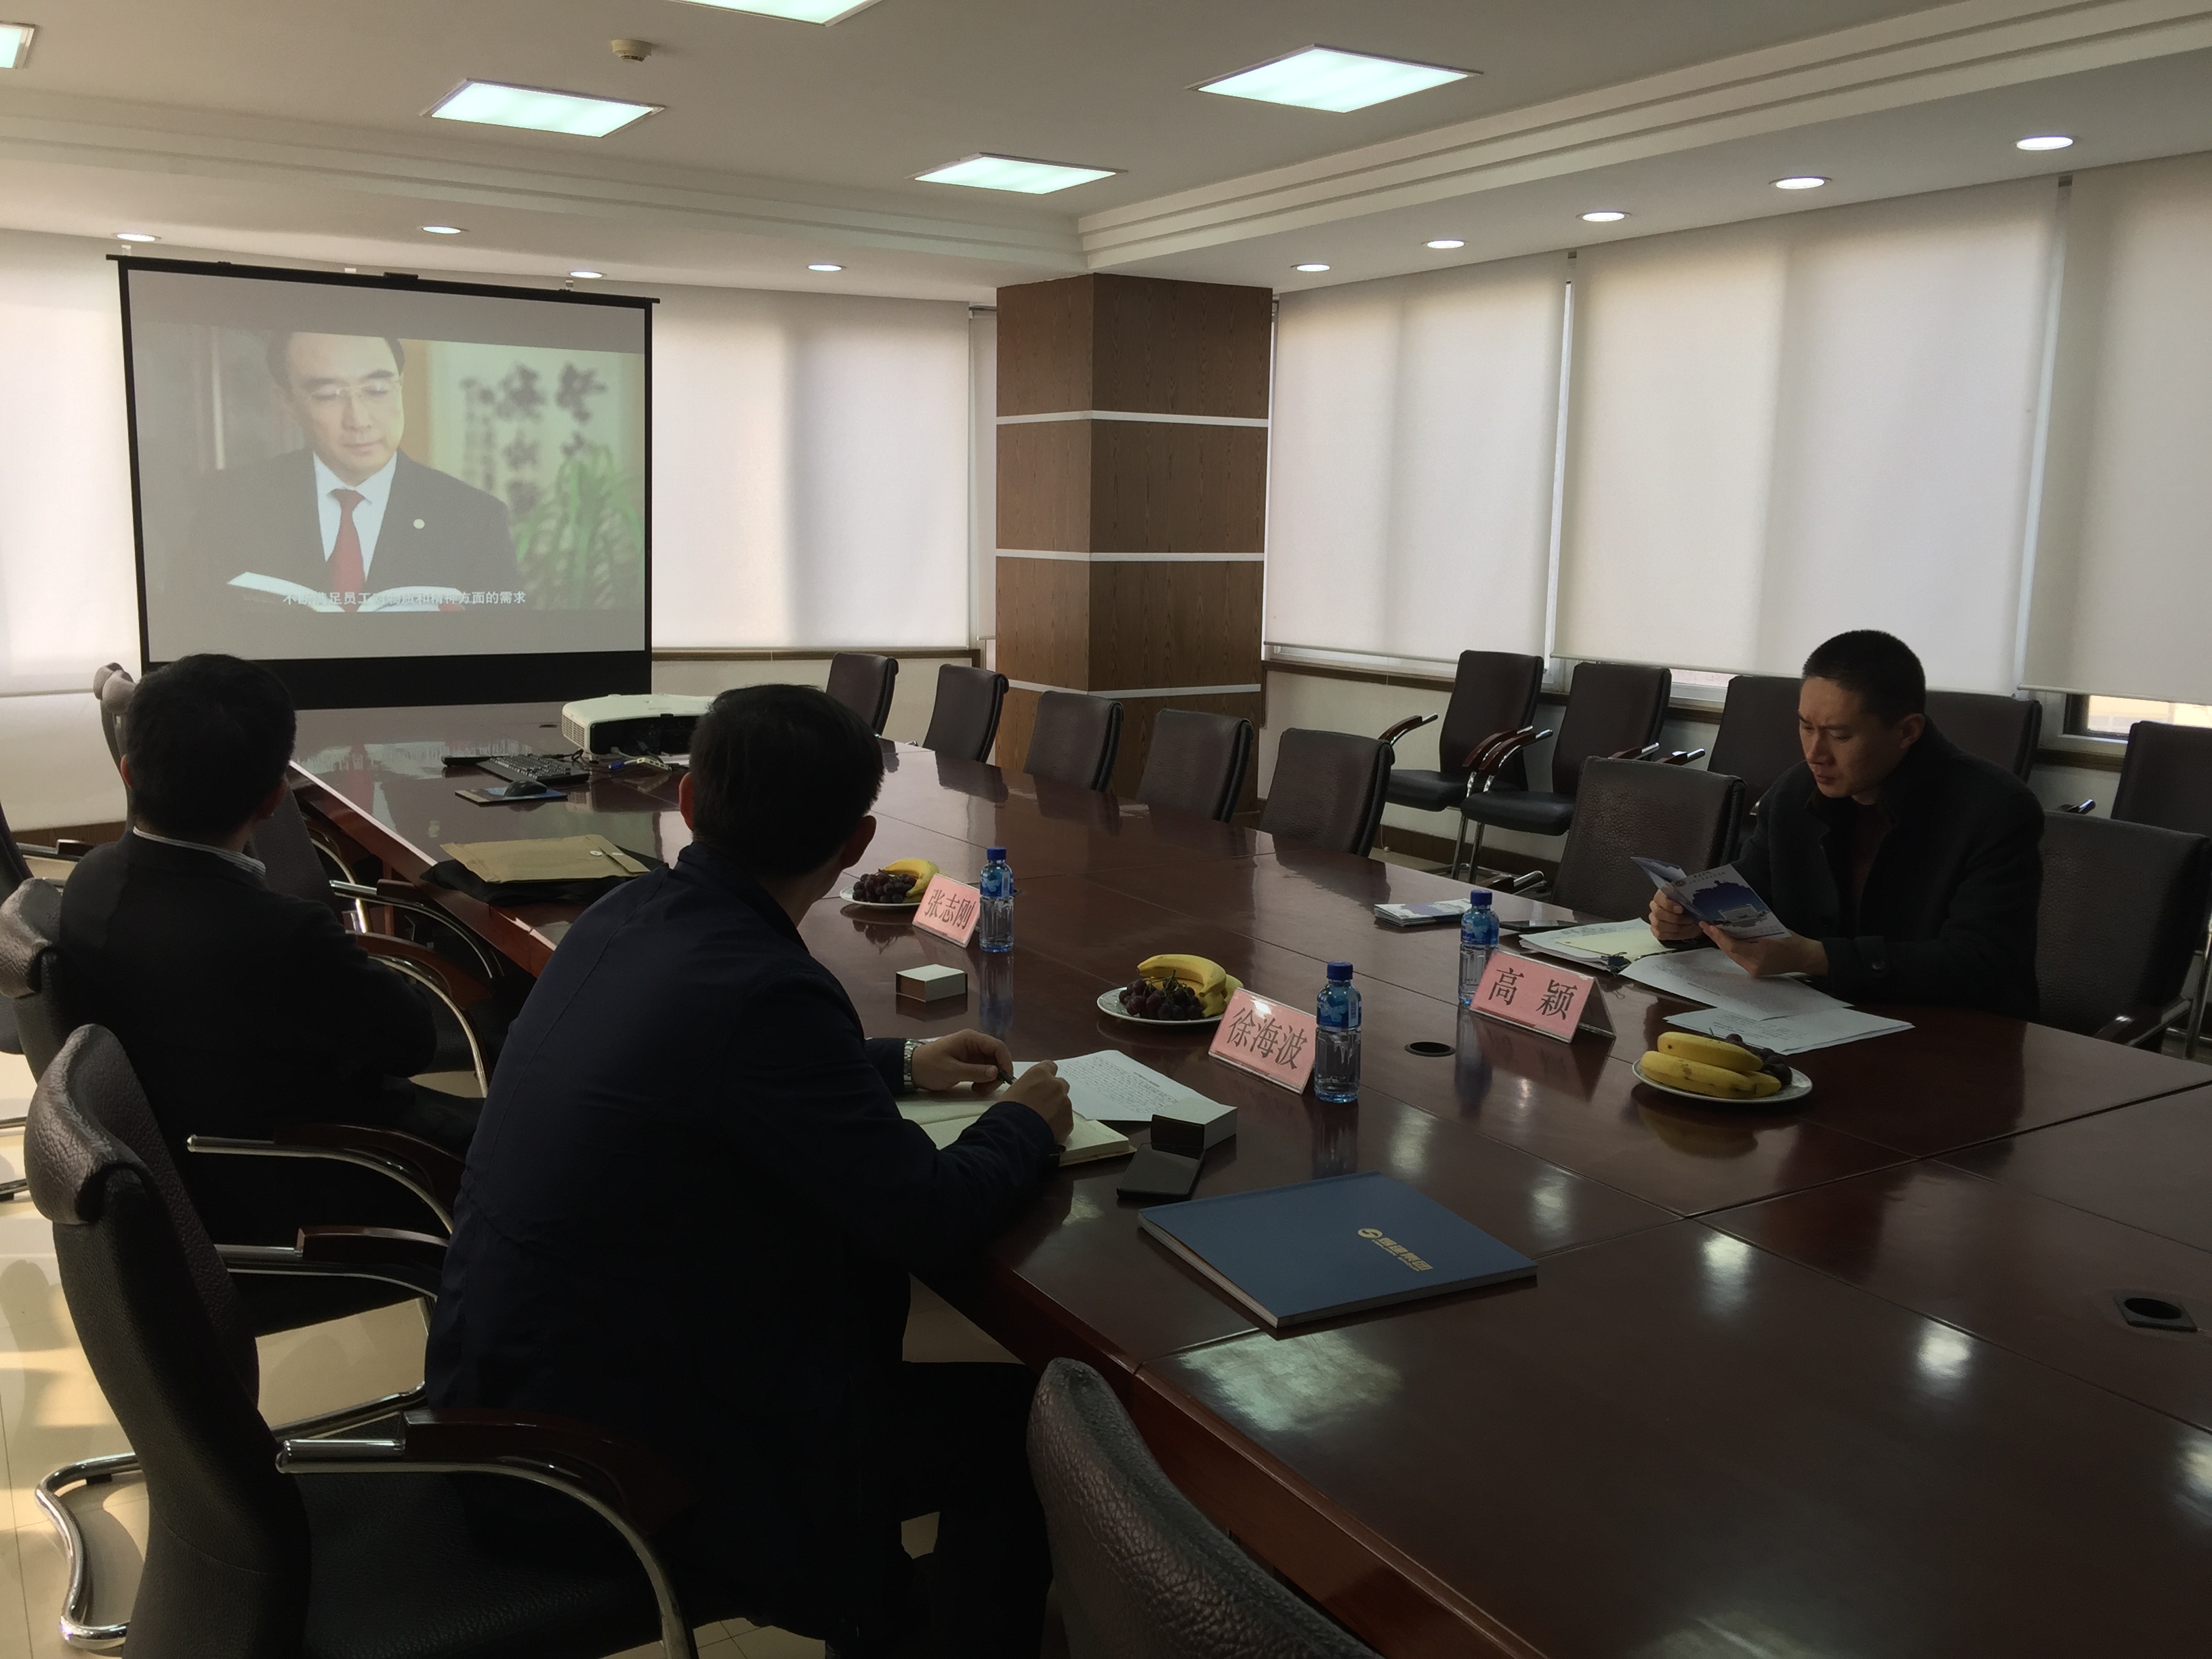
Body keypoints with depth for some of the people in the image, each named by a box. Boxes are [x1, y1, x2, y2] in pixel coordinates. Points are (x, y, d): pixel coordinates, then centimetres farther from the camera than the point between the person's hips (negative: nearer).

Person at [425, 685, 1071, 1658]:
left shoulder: (624, 918, -2)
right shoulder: (762, 989, -28)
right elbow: (928, 1219, -20)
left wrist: (898, 1065, 21)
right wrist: (1025, 1125, 0)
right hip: (615, 1454, -9)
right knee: (1022, 1422, 2)